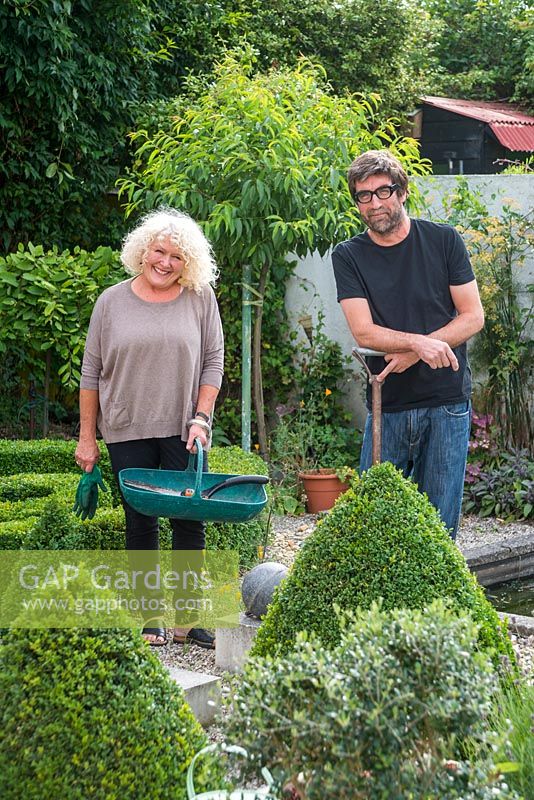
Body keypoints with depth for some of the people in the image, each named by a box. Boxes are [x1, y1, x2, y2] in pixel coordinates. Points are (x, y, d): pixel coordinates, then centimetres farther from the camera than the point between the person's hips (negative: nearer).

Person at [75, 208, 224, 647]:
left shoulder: (201, 299, 3)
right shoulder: (112, 302, 3)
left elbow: (213, 361, 4)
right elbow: (91, 372, 5)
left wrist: (200, 418, -7)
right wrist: (86, 438, 4)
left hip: (182, 431, 0)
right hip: (127, 432, 0)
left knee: (189, 521, 0)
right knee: (140, 524, 5)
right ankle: (149, 618, 13)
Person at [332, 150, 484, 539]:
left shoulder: (444, 240, 3)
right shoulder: (349, 255, 3)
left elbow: (473, 316, 0)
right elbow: (364, 332, -7)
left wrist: (412, 354, -12)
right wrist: (420, 342, -23)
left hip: (447, 403, 0)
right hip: (387, 405, 1)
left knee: (439, 522, 2)